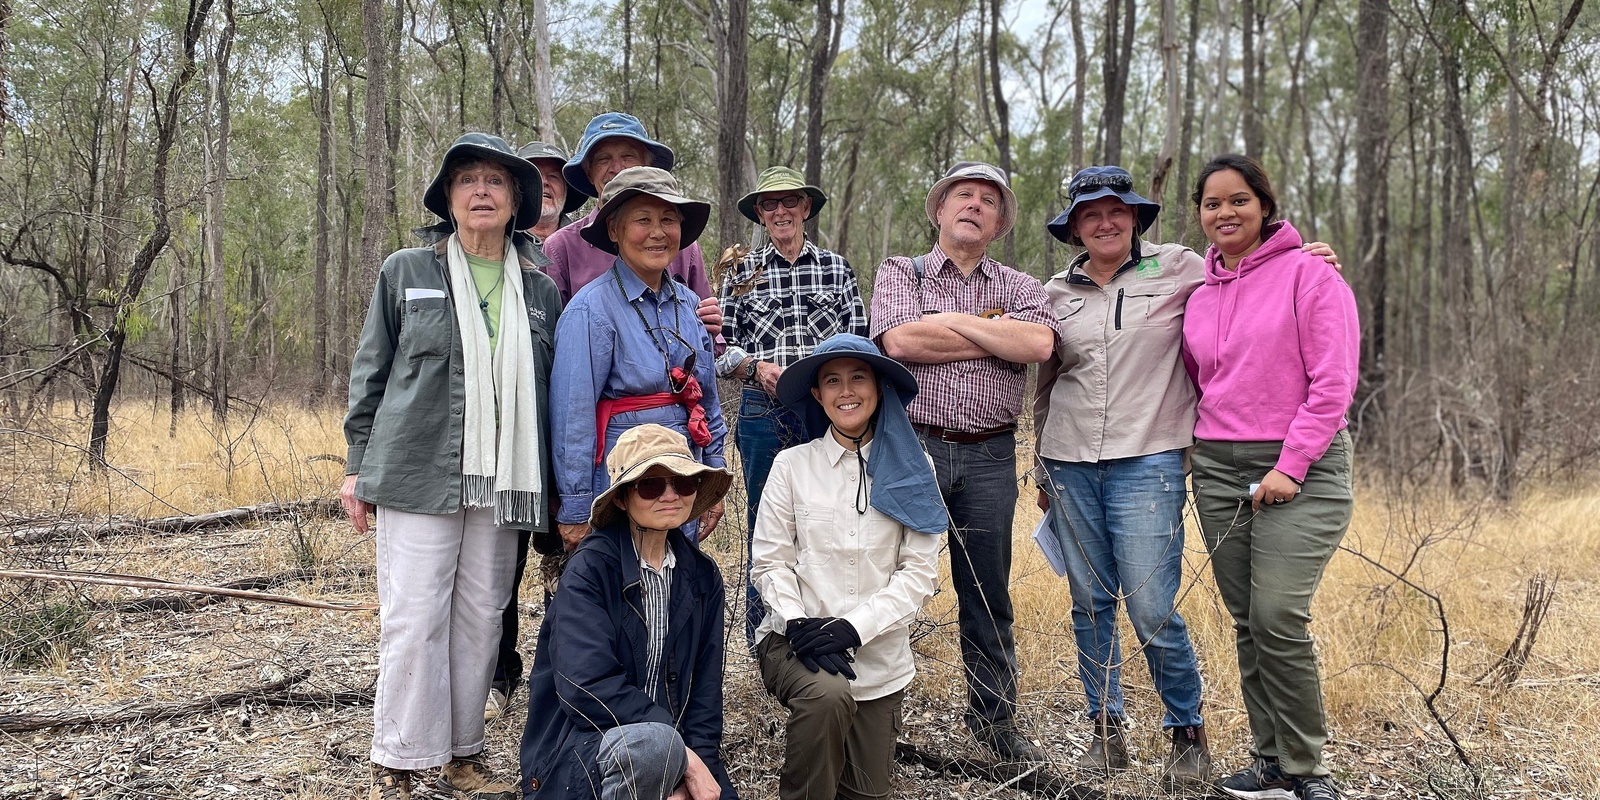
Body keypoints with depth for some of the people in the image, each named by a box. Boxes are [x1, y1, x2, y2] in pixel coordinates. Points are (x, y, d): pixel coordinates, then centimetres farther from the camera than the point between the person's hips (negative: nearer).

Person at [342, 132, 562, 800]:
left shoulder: (541, 290, 11)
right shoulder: (405, 272, 6)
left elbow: (549, 391, 13)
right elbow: (370, 374, 9)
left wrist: (550, 488, 11)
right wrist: (358, 467, 5)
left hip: (503, 483, 2)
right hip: (418, 475, -2)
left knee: (480, 620, 8)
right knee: (412, 620, -3)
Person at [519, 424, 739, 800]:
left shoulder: (702, 575, 7)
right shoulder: (590, 567, -11)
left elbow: (705, 689, 5)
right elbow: (587, 685, -21)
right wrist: (684, 756, -22)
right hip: (581, 745, -5)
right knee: (655, 742, -36)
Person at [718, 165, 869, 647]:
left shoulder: (837, 269, 10)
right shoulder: (743, 273, 8)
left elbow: (858, 342, 4)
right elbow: (722, 349, 5)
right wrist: (757, 367, -13)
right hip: (763, 414, 0)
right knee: (764, 529, 6)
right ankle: (761, 643, 20)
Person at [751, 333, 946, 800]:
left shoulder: (912, 471, 0)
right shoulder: (792, 466, -3)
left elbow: (919, 573, -4)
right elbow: (770, 562, -3)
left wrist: (854, 626, -16)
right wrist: (798, 625, -20)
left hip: (879, 657, 2)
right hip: (797, 642, -2)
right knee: (828, 695, -34)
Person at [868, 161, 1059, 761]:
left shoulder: (1018, 287, 12)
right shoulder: (900, 272, 7)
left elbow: (1040, 344, -10)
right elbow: (900, 341, -14)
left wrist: (952, 318, -9)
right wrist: (1001, 339, -7)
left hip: (989, 458, 2)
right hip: (911, 447, -2)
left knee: (988, 595, 11)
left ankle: (995, 720, 26)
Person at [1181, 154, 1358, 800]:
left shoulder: (1308, 273, -4)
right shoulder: (1199, 291, 12)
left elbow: (1333, 382, -10)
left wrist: (1290, 467, -14)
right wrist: (1201, 450, 10)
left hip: (1300, 468, -5)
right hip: (1218, 468, 5)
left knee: (1278, 619, -12)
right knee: (1247, 623, 7)